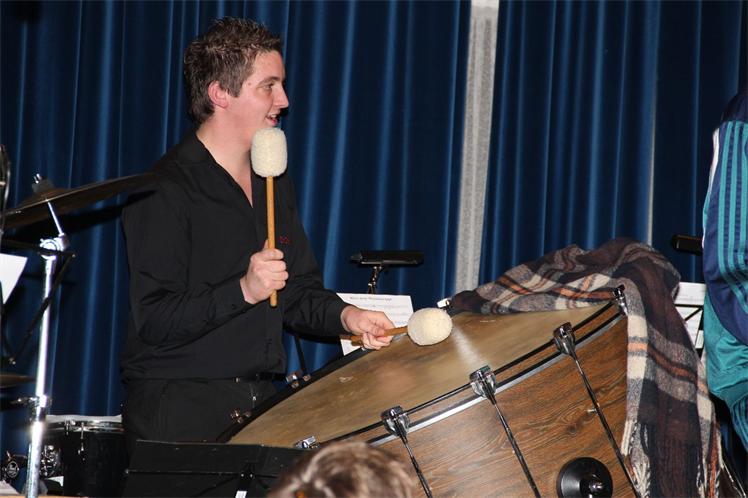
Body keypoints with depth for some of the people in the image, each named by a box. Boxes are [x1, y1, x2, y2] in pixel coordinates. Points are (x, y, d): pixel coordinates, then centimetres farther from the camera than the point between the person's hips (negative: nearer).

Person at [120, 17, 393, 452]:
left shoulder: (274, 184, 14)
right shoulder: (165, 189, -12)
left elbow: (298, 290, 19)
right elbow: (155, 321, -18)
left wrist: (344, 316, 0)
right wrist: (243, 290, -27)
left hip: (258, 401, 7)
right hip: (176, 408, -7)